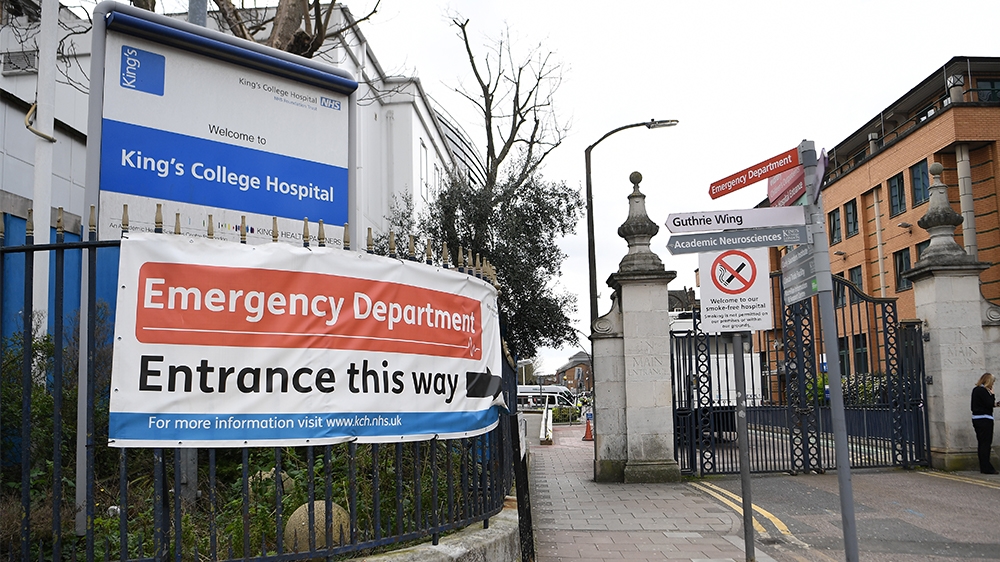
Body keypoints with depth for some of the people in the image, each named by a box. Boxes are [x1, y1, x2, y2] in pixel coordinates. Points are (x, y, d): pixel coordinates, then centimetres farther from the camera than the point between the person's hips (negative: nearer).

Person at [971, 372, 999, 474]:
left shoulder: (976, 389, 14)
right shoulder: (983, 390, -15)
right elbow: (990, 404, -17)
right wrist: (992, 394, -5)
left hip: (976, 419, 9)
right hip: (984, 419, -9)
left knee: (981, 443, 11)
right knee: (986, 444, -6)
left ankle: (984, 467, 15)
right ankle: (986, 468, -5)